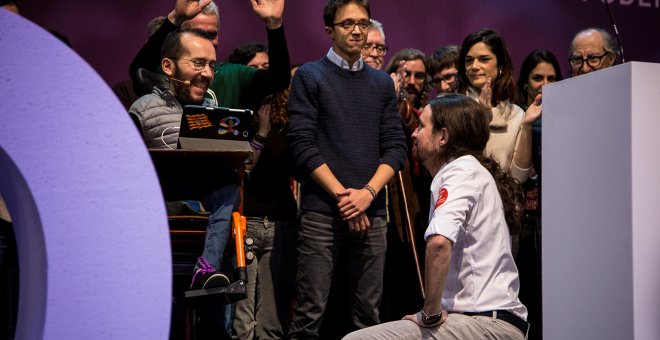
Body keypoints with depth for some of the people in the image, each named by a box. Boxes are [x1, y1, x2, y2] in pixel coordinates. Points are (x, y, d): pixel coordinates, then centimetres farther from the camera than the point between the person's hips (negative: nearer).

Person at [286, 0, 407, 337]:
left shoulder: (382, 82, 15)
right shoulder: (310, 76, 4)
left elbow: (395, 146, 9)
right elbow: (302, 145, -5)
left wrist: (368, 192, -7)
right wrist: (342, 195, -11)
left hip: (371, 212, 4)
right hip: (322, 211, -4)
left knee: (368, 313, 6)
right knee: (309, 313, -5)